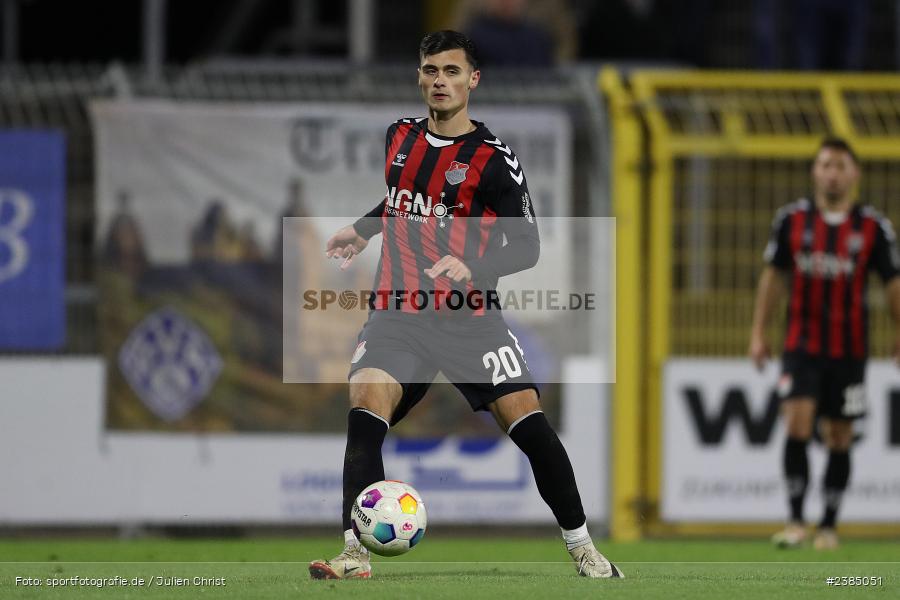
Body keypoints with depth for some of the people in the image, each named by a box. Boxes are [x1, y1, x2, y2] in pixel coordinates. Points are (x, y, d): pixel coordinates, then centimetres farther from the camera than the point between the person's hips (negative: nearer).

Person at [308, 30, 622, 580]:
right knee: (365, 410, -20)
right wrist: (363, 230, 22)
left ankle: (583, 548, 7)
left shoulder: (493, 159, -6)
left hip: (468, 318, -3)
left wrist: (473, 268, -21)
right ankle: (356, 556, -20)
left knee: (529, 421, -10)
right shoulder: (401, 137, 9)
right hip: (398, 313, 3)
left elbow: (527, 247, -6)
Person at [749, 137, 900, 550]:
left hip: (849, 349, 0)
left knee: (839, 439, 5)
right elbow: (773, 277, 9)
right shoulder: (792, 220, 2)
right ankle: (795, 521, -13)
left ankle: (828, 527, 15)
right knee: (796, 423, -15)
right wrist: (758, 333, 7)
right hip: (802, 343, 0)